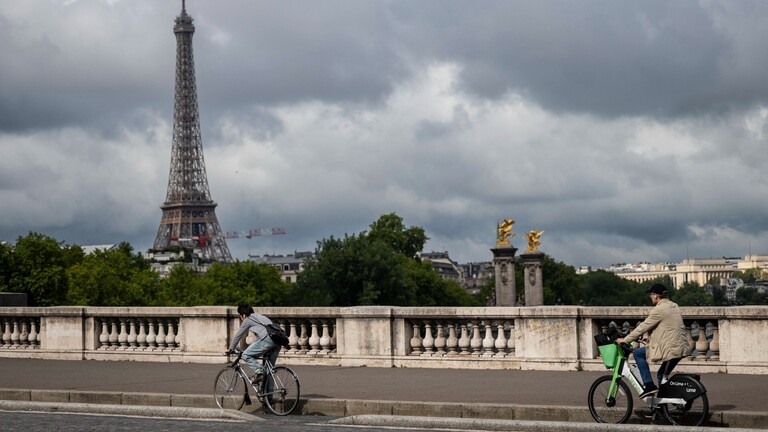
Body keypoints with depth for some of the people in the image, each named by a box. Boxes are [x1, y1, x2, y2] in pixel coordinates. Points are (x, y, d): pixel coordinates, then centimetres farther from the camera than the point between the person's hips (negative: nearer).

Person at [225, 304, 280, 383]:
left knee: (246, 355, 1)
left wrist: (230, 349, 31)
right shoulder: (259, 316, 34)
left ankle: (258, 372, -14)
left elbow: (238, 336, 19)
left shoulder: (247, 320, 11)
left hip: (268, 339, -8)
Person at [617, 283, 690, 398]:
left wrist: (625, 340, -3)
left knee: (638, 353, 0)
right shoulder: (674, 306, 16)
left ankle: (648, 385, -4)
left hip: (670, 348, -9)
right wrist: (650, 338, 28)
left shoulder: (659, 310, -12)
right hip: (681, 348, 9)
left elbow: (643, 327, -10)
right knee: (662, 375, 22)